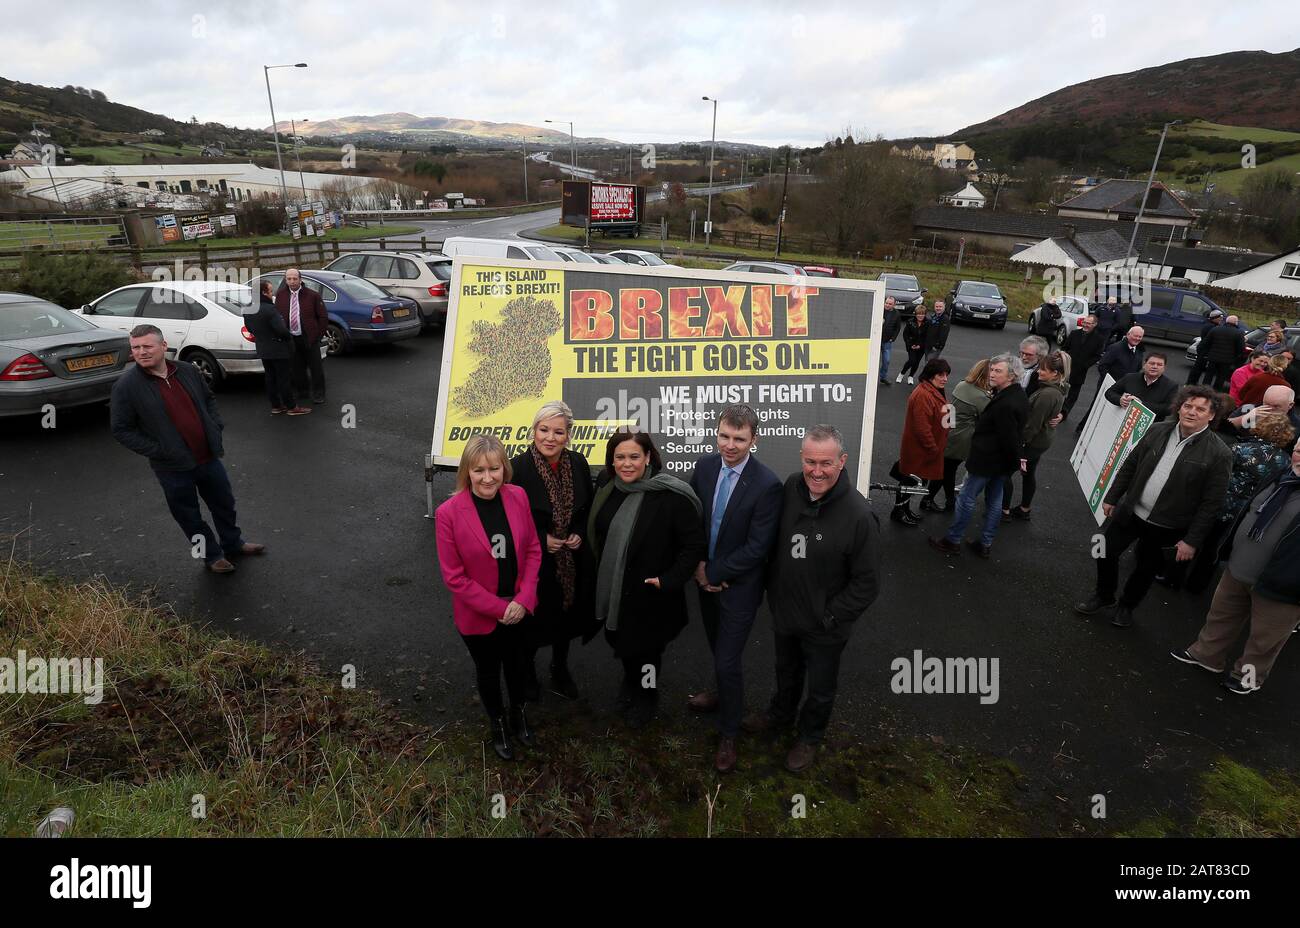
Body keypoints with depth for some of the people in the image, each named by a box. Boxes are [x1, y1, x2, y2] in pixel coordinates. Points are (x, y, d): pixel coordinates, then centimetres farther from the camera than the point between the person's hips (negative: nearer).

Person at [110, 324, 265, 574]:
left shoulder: (188, 370, 0)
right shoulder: (126, 386, -12)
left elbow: (209, 399, 16)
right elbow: (121, 429, -9)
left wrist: (216, 427, 3)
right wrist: (156, 451, -15)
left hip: (208, 457, 4)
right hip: (173, 468, -4)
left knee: (224, 502, 20)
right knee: (189, 516, 10)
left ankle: (233, 543, 41)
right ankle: (212, 555, 29)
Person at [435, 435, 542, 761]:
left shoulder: (518, 496, -13)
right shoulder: (449, 513, -23)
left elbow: (533, 549, -4)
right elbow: (454, 576, -17)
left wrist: (523, 599, -14)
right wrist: (498, 608, -17)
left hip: (519, 608, 3)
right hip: (478, 616, -3)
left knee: (517, 663, 26)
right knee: (488, 670, 23)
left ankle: (518, 712, 57)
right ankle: (498, 724, 51)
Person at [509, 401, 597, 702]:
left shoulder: (578, 464, -6)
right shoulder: (518, 467, -20)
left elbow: (588, 509, 8)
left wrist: (579, 534, -8)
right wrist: (541, 540, -18)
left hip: (571, 561, 4)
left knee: (566, 616, 22)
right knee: (533, 620, 12)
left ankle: (560, 669, 49)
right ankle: (527, 670, 43)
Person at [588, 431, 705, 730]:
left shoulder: (671, 496, -23)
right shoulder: (607, 491, -4)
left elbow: (695, 544, -19)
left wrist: (670, 581, -22)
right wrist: (599, 577, 8)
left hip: (650, 594, -5)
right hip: (613, 590, 5)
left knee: (646, 647, 15)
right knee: (622, 643, 23)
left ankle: (646, 697, 43)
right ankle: (630, 683, 53)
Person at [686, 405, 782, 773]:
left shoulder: (767, 484, -24)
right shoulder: (704, 466, -7)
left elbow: (757, 548, -22)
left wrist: (713, 572, -17)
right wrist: (698, 564, -9)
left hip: (740, 586, -5)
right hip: (707, 578, 5)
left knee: (728, 660, 1)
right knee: (717, 648, 24)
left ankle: (728, 733, 23)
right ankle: (724, 693, 52)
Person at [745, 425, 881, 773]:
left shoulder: (858, 516, -30)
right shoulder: (792, 487, -14)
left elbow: (867, 584, -20)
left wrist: (828, 618, -16)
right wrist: (772, 591, 5)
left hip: (824, 627, -4)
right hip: (784, 613, 4)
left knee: (821, 688, 23)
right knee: (786, 672, 31)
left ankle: (809, 736, 50)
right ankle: (781, 713, 60)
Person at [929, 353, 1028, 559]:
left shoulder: (1005, 404, -30)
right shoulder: (1020, 395, 3)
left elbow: (1008, 438, -24)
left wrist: (1016, 459, -9)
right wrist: (1018, 457, 15)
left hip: (987, 461, -10)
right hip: (1004, 462, 10)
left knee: (966, 499, 3)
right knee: (995, 502, 16)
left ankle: (952, 541, 15)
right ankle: (985, 544, 27)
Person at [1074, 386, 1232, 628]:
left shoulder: (1219, 454, -16)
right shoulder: (1157, 431, -4)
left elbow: (1212, 503, -14)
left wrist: (1192, 540, -14)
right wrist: (1112, 498, 8)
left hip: (1165, 528, -3)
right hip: (1130, 512, 3)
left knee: (1146, 570, 15)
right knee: (1106, 553, 11)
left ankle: (1126, 606, 41)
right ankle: (1104, 597, 36)